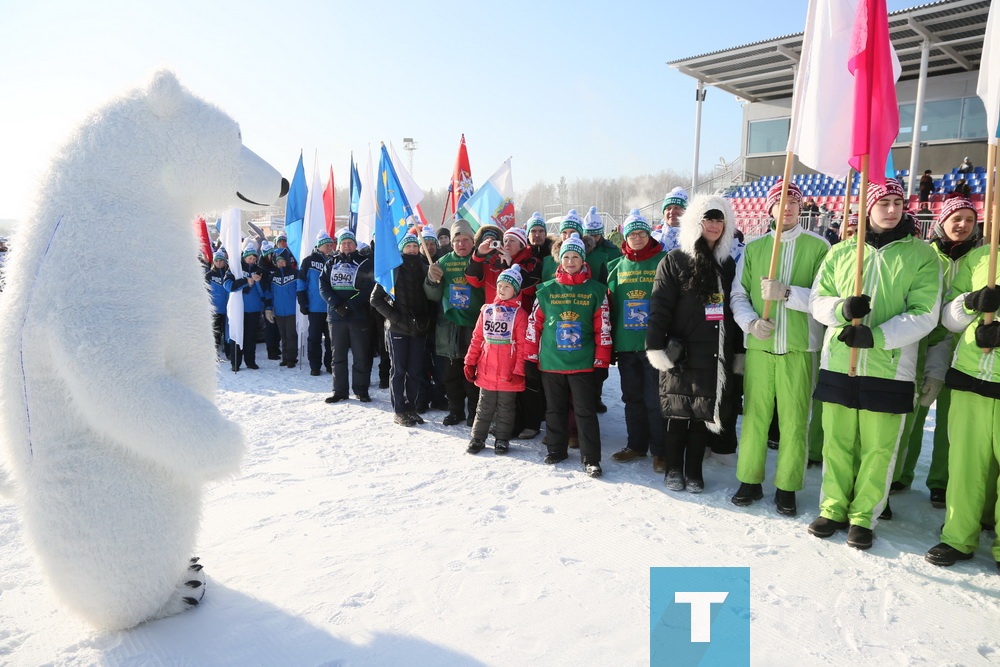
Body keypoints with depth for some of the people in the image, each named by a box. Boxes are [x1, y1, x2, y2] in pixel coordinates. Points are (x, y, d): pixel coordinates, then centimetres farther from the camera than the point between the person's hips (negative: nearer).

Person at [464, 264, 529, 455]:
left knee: (505, 408, 11)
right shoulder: (487, 310, 5)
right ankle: (478, 438, 23)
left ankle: (502, 440, 23)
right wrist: (470, 362, 4)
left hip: (508, 373, -3)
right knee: (484, 406, 13)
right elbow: (477, 338, 8)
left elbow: (522, 345, -8)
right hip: (486, 371, 3)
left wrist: (519, 370, -11)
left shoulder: (519, 314, -6)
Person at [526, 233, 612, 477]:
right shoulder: (546, 290, 4)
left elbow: (602, 328, -1)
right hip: (551, 362, 2)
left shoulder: (596, 290, 0)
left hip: (582, 362, -2)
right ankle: (557, 449, 30)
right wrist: (531, 357, 4)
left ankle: (591, 459, 7)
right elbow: (534, 324, 6)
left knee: (585, 411, 0)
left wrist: (601, 362, -4)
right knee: (555, 409, 14)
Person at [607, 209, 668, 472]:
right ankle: (636, 445, 27)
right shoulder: (617, 266, 11)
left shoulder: (663, 262, -3)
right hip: (625, 343, 5)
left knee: (655, 399, -1)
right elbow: (610, 304, 14)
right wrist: (611, 338, 9)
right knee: (632, 397, 14)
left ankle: (659, 451, 10)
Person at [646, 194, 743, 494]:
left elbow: (734, 309, 14)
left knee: (705, 414, 8)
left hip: (716, 355, 4)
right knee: (677, 414, 4)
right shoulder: (674, 261, -1)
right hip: (681, 353, -3)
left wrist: (738, 352, 12)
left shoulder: (727, 264, 13)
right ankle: (673, 469, 20)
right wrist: (656, 347, -14)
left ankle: (693, 472, 20)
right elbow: (659, 307, -7)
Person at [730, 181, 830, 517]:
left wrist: (786, 293, -20)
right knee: (754, 414, 7)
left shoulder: (818, 247, 0)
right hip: (758, 345, 2)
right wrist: (751, 322, -10)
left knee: (794, 420, 2)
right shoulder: (753, 248, 8)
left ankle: (787, 487, 16)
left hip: (799, 348, -2)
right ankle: (750, 480, 21)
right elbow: (738, 295, 7)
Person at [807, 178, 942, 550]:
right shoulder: (841, 253, 8)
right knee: (837, 441, 8)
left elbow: (924, 315, -6)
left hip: (890, 368, -2)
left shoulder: (922, 255, 1)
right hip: (838, 363, 2)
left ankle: (863, 516, 18)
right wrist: (842, 309, -15)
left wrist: (876, 336, -20)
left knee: (878, 447, 3)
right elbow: (817, 301, 8)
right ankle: (834, 508, 23)